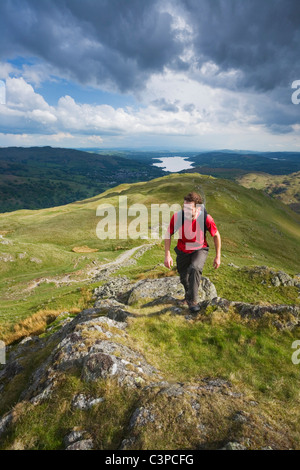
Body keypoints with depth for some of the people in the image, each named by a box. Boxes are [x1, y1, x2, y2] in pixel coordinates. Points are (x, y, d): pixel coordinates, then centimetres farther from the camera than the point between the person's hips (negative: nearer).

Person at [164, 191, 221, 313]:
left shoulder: (206, 218, -27)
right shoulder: (177, 217, -25)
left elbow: (216, 235, -8)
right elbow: (168, 234, -8)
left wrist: (218, 256, -3)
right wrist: (167, 255, -12)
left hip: (200, 249, -2)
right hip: (182, 251, 2)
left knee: (195, 269, -29)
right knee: (183, 277, 14)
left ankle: (192, 300, -8)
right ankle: (188, 295, 47)